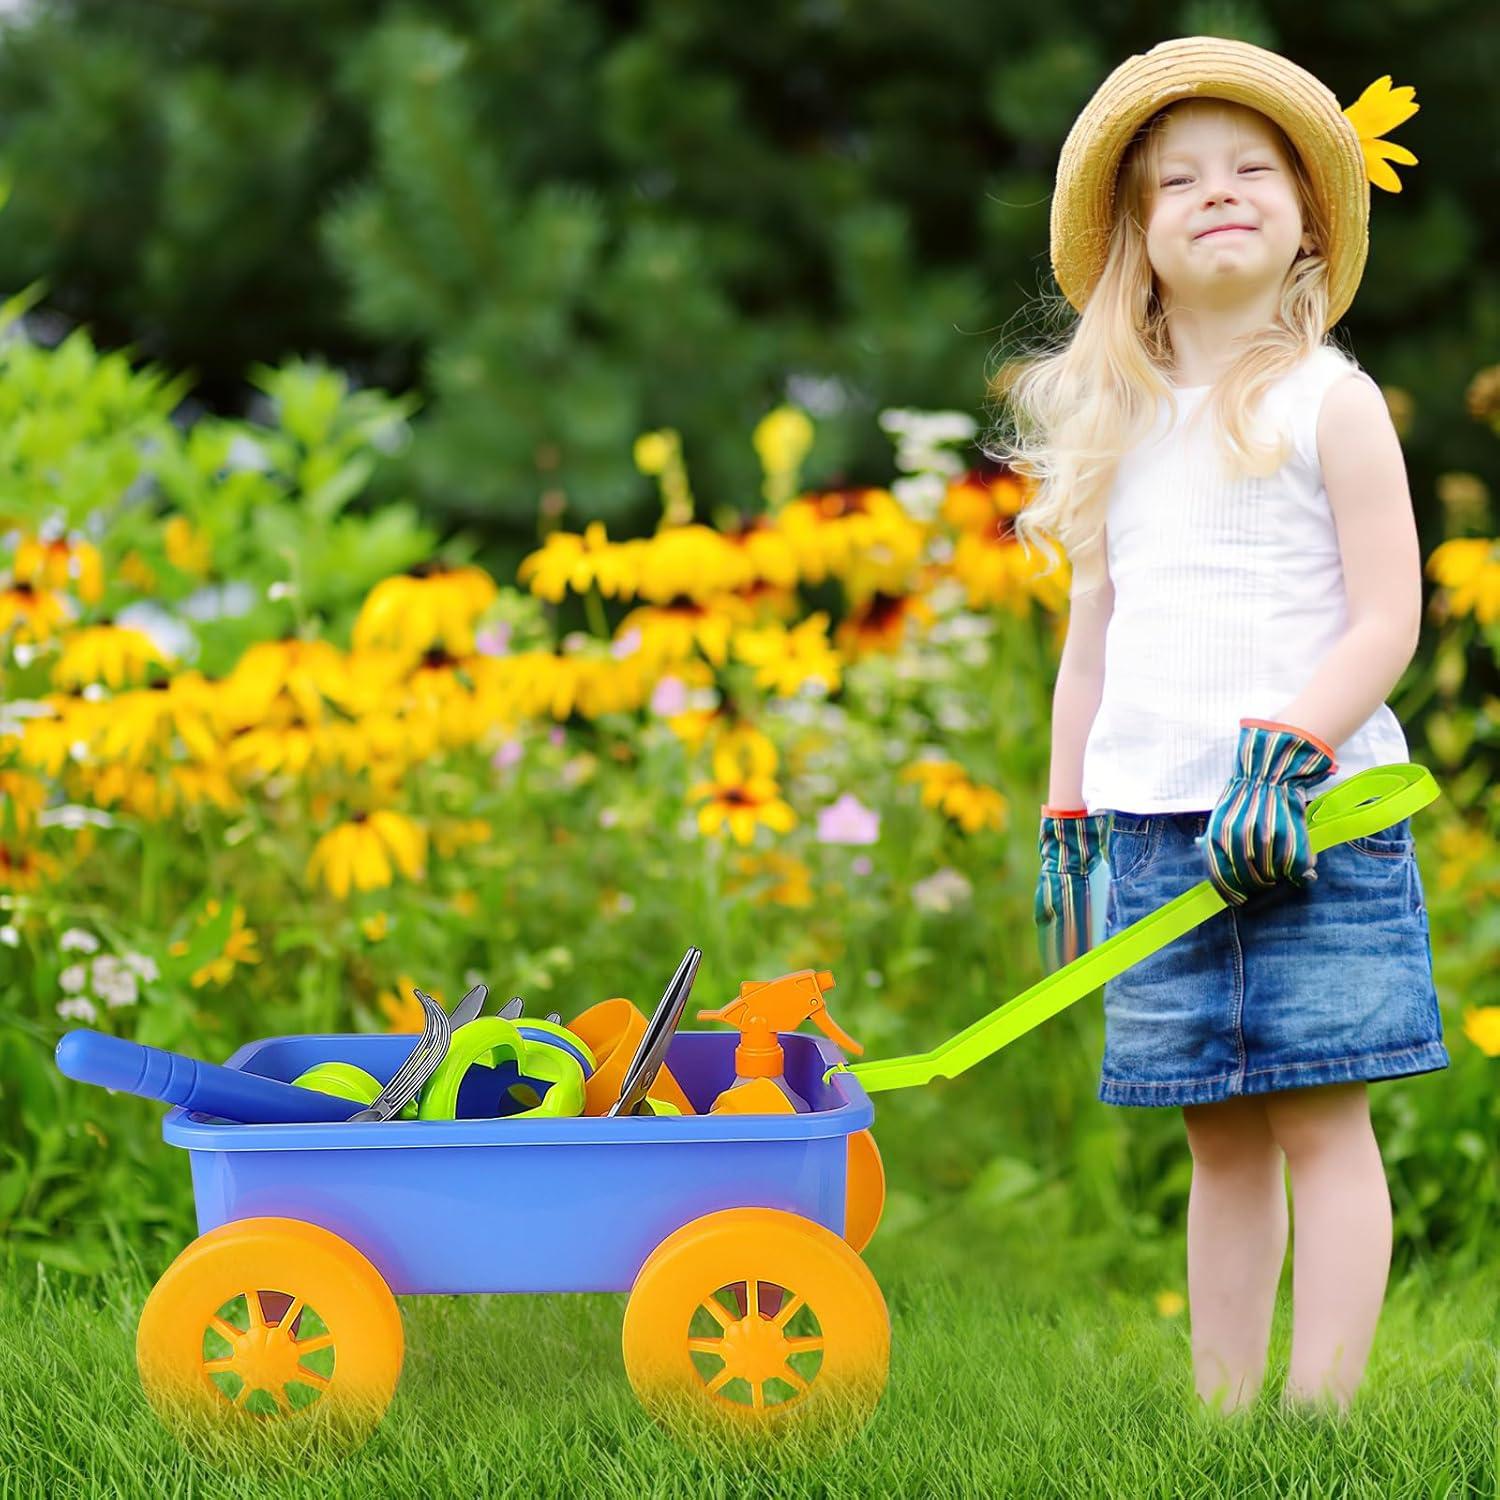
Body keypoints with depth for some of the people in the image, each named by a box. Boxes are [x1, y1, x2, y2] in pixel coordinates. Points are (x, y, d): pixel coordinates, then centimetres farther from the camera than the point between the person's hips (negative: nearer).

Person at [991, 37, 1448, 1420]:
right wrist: (1067, 823, 15)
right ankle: (1220, 1416, 14)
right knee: (1220, 1139, 9)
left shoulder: (1330, 401, 0)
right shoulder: (1120, 430, 14)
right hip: (1152, 825, 5)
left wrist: (1284, 753, -18)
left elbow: (1390, 620, -7)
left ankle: (1320, 1413, -4)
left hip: (1313, 818, -4)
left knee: (1320, 1120, -6)